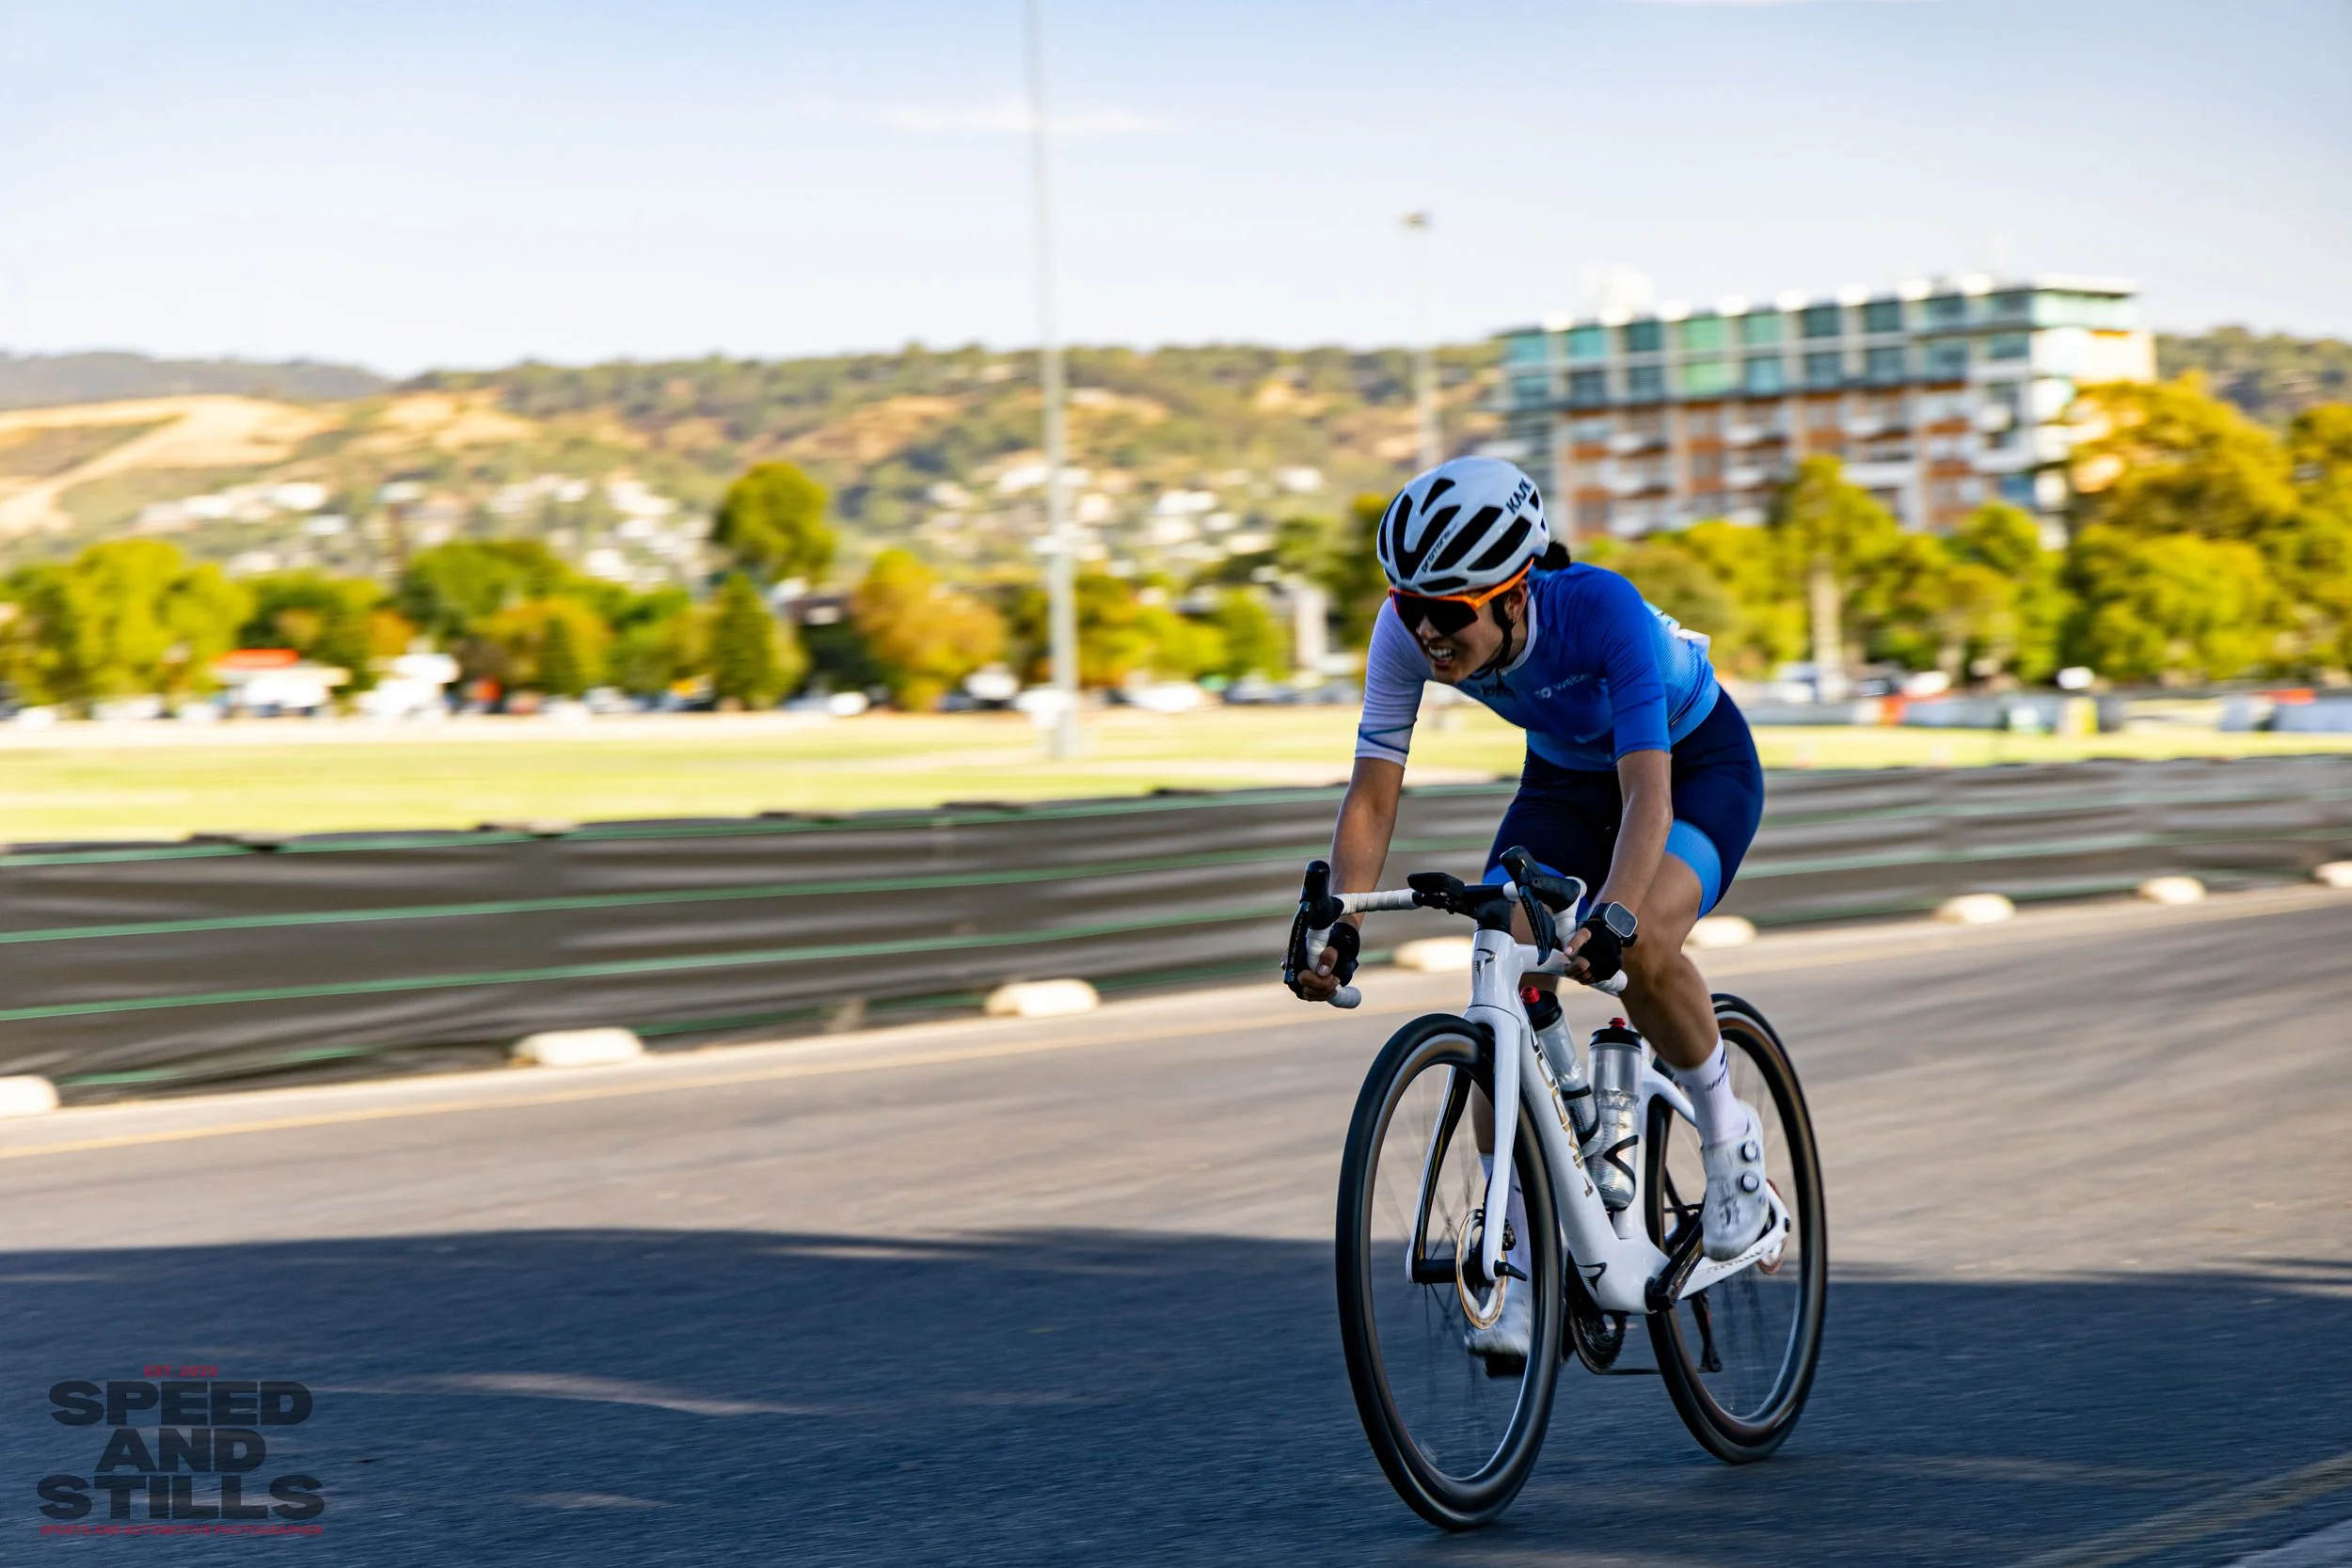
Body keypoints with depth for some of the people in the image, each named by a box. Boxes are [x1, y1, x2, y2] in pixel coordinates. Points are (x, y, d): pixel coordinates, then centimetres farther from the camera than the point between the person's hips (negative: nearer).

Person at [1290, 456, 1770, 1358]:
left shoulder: (1602, 611, -38)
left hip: (1698, 765, -5)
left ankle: (1727, 1137, -5)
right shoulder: (1409, 628, -25)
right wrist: (1340, 927, -37)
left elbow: (1646, 792, -44)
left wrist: (1613, 919, -60)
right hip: (1562, 774, 5)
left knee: (1641, 951, -33)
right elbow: (1372, 794, -22)